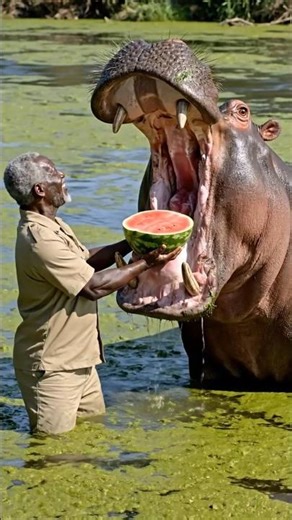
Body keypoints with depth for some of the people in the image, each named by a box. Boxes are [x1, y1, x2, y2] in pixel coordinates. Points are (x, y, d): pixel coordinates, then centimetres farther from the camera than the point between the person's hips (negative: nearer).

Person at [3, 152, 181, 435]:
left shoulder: (51, 226, 8)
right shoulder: (39, 240, -26)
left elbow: (86, 259, 18)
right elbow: (94, 286, -23)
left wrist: (130, 244, 4)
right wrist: (146, 262, -14)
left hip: (77, 359, 10)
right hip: (53, 368, -10)